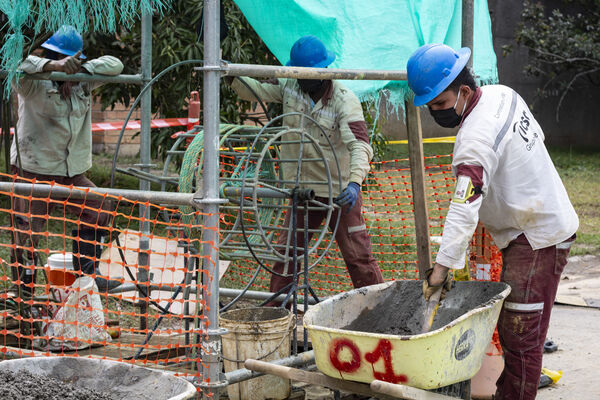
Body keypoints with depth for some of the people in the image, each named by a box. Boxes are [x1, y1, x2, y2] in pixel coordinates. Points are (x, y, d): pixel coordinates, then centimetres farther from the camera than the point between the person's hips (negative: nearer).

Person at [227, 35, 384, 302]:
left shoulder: (344, 100, -19)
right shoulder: (290, 86, -3)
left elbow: (359, 145, -29)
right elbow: (256, 91, 8)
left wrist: (355, 182, -44)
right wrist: (233, 77, -14)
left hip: (340, 192, -5)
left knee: (358, 255, -1)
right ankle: (275, 308, 18)